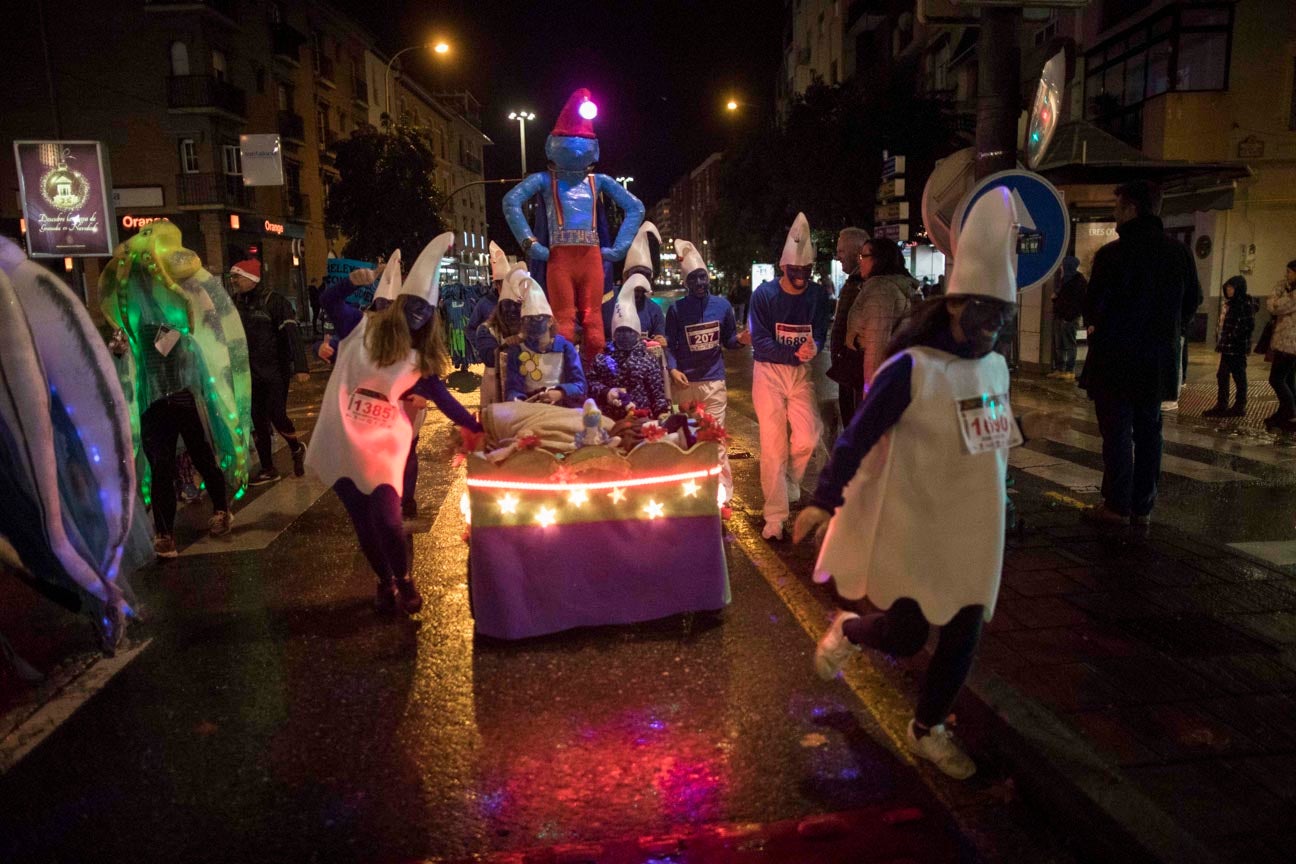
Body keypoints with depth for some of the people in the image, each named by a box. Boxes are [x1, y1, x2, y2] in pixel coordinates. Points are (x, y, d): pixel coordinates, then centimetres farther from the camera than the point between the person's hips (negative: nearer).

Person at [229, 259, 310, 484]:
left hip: (276, 372, -6)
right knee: (258, 421, 7)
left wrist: (301, 367, -28)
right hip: (251, 373, 6)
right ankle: (268, 469, 18)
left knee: (277, 416, -10)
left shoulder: (274, 301, -11)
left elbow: (292, 335, -18)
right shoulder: (235, 303, 6)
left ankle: (297, 448, 20)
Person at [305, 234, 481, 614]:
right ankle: (385, 580, 30)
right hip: (342, 441, 0)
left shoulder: (420, 360, 4)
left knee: (386, 518, -10)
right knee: (363, 520, 6)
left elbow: (444, 399, 9)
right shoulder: (364, 330, 1)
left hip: (384, 443, 0)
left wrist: (479, 428, 7)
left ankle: (403, 579, 18)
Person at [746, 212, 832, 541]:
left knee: (807, 438, -12)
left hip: (801, 372, 3)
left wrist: (813, 347, -24)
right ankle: (775, 517, 7)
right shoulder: (764, 294, -8)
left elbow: (820, 335, 0)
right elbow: (760, 342, -11)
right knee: (773, 445, -2)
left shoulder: (819, 295, 0)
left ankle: (790, 485, 21)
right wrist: (796, 353, -22)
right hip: (769, 370, -2)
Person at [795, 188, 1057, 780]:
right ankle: (845, 631, 35)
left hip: (974, 529, 7)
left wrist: (1021, 428, 9)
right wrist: (824, 501, -19)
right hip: (914, 526, -7)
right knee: (905, 636, 1)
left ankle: (927, 729, 32)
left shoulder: (996, 367, 5)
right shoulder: (912, 367, -18)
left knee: (963, 635, 11)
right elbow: (858, 436, -18)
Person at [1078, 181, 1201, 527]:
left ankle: (1117, 506, 4)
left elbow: (1094, 304, -14)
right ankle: (1142, 507, 16)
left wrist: (1093, 324, 7)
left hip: (1116, 358, -5)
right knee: (1148, 431, 11)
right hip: (1158, 360, 6)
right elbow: (1193, 300, 11)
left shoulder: (1112, 253, -15)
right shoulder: (1180, 252, 4)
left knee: (1117, 432, 1)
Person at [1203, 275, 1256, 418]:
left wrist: (1234, 335, -15)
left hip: (1238, 347, -8)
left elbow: (1249, 325, -16)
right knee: (1222, 376, 10)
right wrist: (1219, 340, 13)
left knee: (1239, 377, 2)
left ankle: (1239, 407, 12)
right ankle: (1221, 406, 17)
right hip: (1227, 346, 8)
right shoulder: (1228, 302, 14)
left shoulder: (1246, 303, -11)